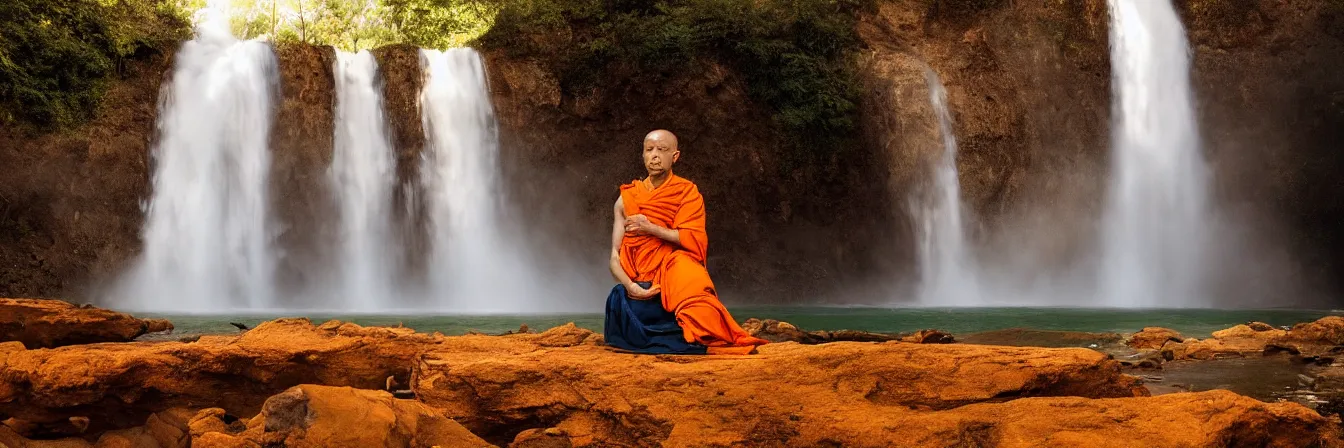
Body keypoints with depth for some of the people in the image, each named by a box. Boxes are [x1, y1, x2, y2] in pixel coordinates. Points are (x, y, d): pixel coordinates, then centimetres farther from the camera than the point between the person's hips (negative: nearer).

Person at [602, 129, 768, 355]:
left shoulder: (688, 193, 7)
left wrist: (650, 228, -11)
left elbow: (694, 240, -7)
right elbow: (615, 257, 6)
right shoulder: (627, 199, 12)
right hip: (641, 287, 3)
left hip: (675, 271, -3)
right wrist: (630, 286, -13)